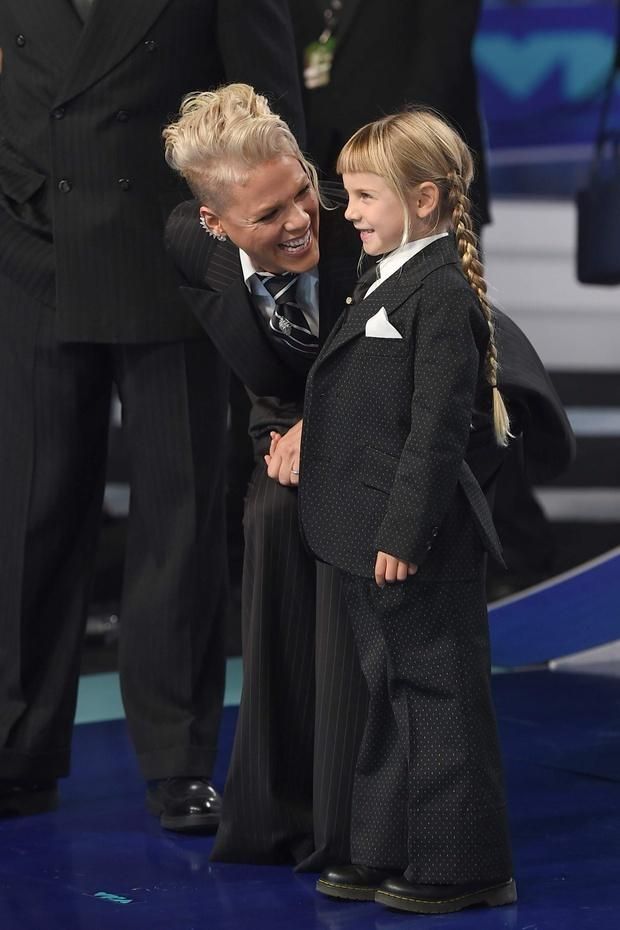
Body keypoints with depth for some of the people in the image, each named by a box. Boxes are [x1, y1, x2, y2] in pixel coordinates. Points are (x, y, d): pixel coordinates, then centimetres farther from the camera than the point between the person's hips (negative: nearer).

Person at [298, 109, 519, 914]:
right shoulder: (392, 282, 14)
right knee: (391, 694, 16)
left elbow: (438, 426, -21)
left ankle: (462, 867, 8)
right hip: (374, 539, 10)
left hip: (422, 545, -10)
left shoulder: (444, 292, -16)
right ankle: (388, 852, 25)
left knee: (441, 696, -1)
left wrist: (405, 532, -22)